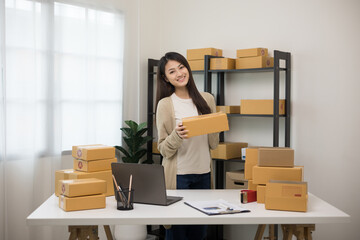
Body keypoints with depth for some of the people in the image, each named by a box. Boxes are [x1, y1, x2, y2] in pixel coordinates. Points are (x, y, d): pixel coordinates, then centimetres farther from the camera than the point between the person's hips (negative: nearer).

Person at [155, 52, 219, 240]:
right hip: (177, 175, -4)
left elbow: (213, 144, 9)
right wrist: (177, 135, -24)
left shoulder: (207, 100, 6)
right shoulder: (165, 104, -5)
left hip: (203, 173, 4)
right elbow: (164, 150, -6)